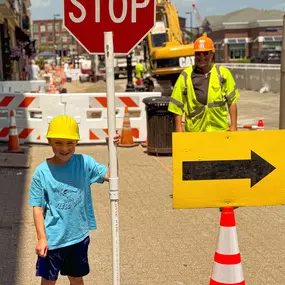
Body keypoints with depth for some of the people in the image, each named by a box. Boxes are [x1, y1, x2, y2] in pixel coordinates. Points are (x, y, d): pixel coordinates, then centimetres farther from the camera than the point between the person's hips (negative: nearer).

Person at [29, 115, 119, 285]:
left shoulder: (84, 162, -6)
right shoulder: (42, 172, -12)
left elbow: (109, 175, -11)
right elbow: (37, 207, -9)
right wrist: (41, 238, -13)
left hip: (79, 236, 2)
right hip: (52, 239, -2)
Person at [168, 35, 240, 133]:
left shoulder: (223, 73, 4)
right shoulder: (185, 76, 1)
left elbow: (232, 101, 8)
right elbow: (178, 104, 4)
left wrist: (233, 125, 4)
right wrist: (179, 126, -1)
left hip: (220, 129, 1)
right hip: (194, 130, -1)